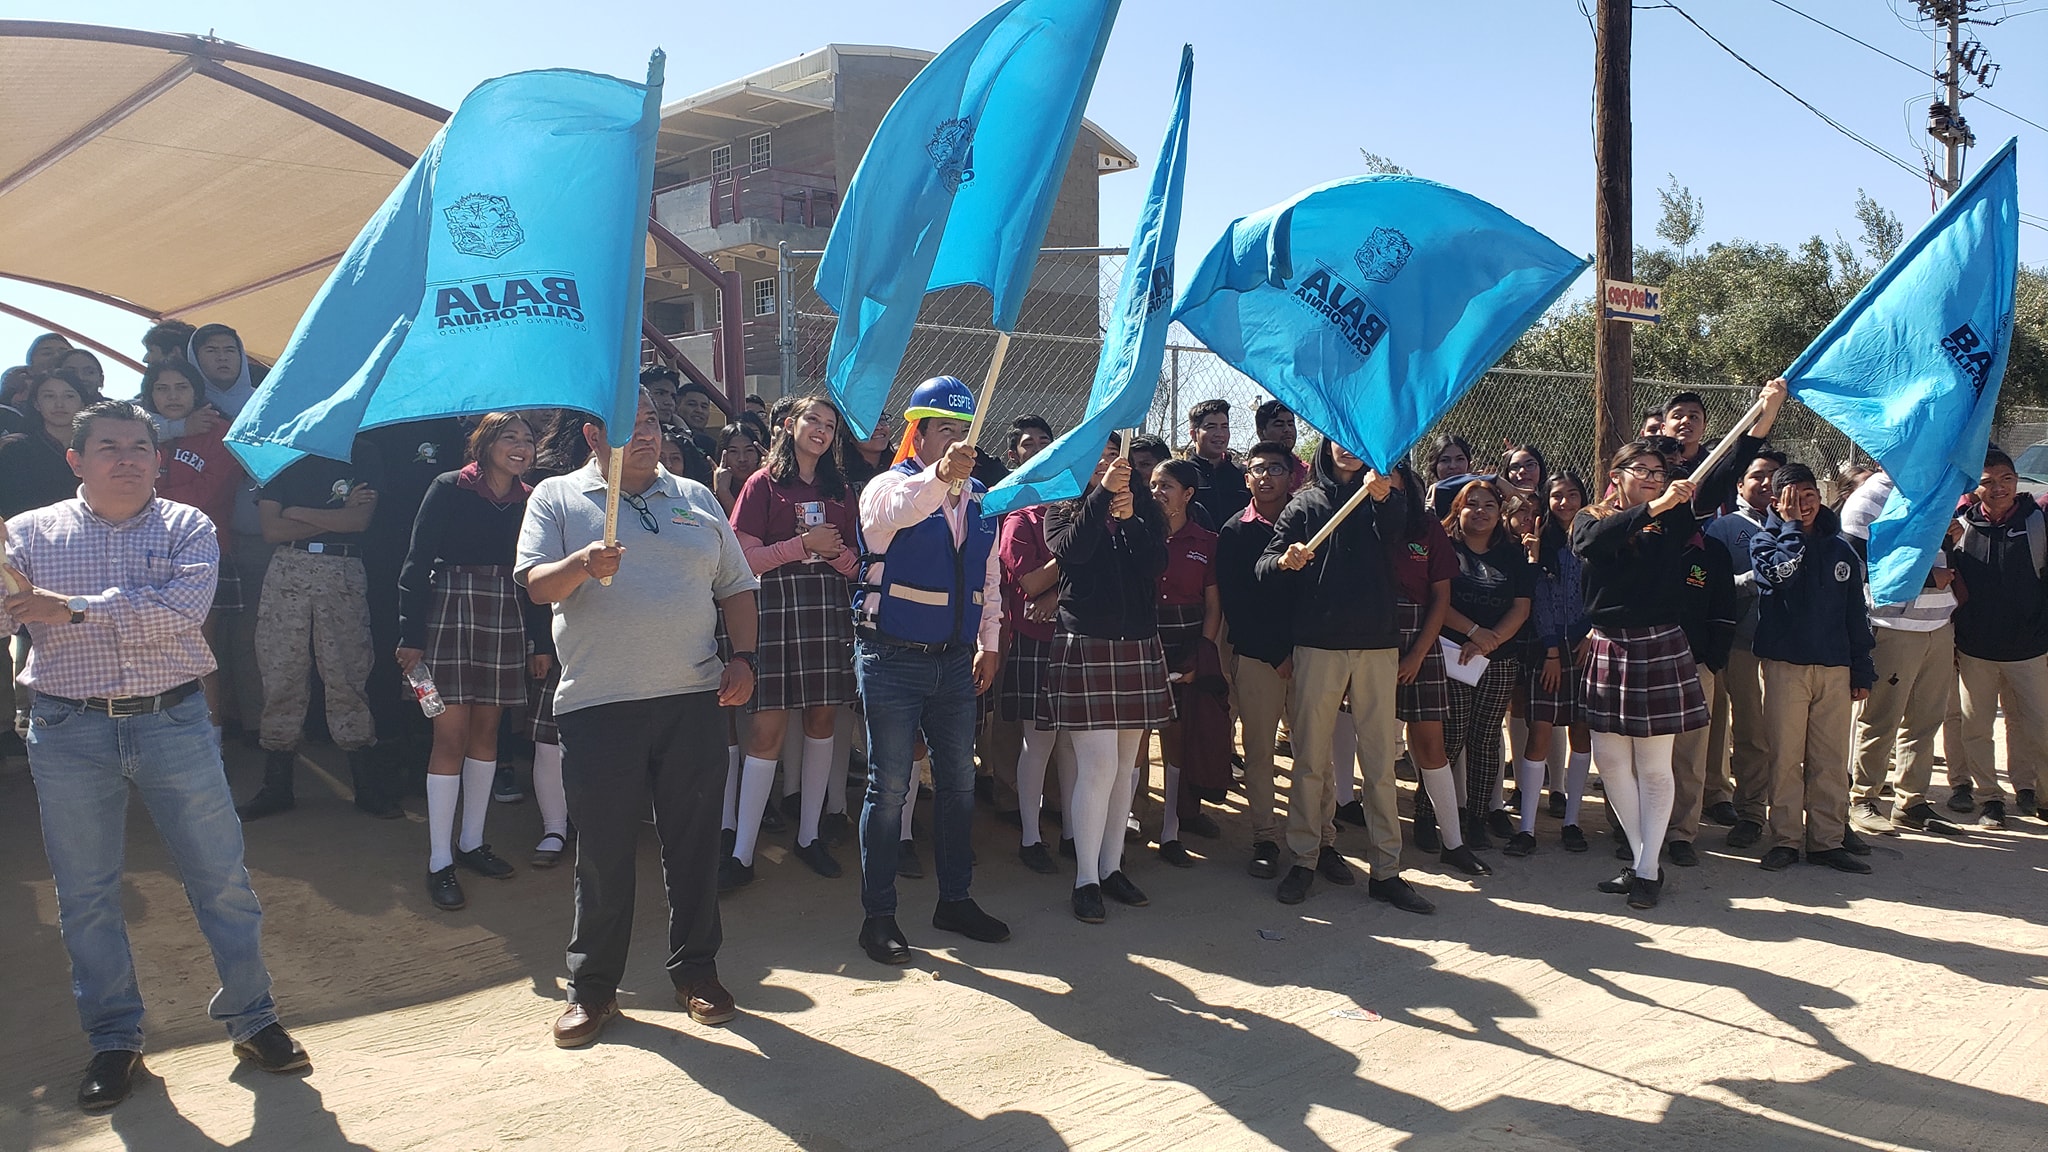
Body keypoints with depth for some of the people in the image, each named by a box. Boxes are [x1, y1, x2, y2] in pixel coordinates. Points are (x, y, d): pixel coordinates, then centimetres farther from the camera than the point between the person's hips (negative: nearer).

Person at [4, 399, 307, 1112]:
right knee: (86, 895, 10)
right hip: (70, 735, 1)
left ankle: (251, 1020, 19)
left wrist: (73, 609, -17)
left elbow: (182, 608, -15)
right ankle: (114, 1041, 25)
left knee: (223, 880, 4)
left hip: (174, 724, -1)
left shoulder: (187, 527, 2)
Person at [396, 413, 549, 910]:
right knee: (451, 733, -6)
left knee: (486, 729, 10)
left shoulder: (529, 503, 8)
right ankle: (439, 862, 0)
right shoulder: (449, 489, -4)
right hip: (450, 613, -4)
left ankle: (471, 842, 23)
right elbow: (417, 563, -6)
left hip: (506, 622, 5)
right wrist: (410, 634, -11)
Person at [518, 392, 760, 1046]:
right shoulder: (557, 498, 7)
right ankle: (592, 987, 17)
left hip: (694, 699, 3)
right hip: (599, 705, -2)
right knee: (603, 853, 3)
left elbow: (736, 587, 17)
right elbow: (535, 585, -5)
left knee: (695, 844, 8)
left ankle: (695, 972, 23)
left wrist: (743, 658, 3)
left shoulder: (695, 499, 15)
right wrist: (582, 565, -25)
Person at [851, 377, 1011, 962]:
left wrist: (989, 643, 16)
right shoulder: (889, 486, -9)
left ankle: (956, 901, 27)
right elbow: (899, 508, -35)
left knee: (958, 783, 13)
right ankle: (878, 916, 10)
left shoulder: (979, 498, 9)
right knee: (890, 788, -1)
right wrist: (940, 475, -53)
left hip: (955, 661, 6)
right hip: (893, 659, -6)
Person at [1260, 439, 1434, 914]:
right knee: (1311, 757, 1)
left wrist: (1384, 497, -33)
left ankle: (1386, 870, 6)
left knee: (1380, 760, 1)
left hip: (1377, 644, 1)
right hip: (1318, 644, 0)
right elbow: (1265, 567, 2)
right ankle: (1305, 857, 12)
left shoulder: (1386, 499, 11)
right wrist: (1285, 561, -21)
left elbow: (1396, 541, -12)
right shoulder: (1304, 504, 10)